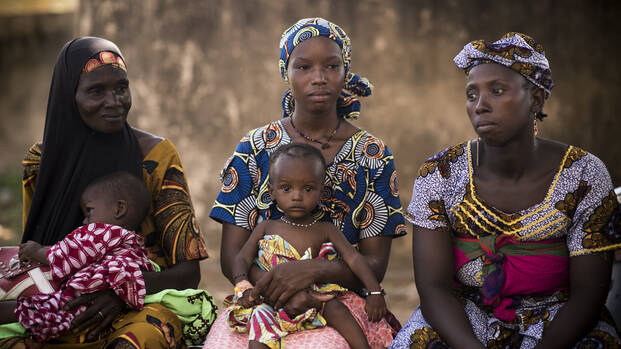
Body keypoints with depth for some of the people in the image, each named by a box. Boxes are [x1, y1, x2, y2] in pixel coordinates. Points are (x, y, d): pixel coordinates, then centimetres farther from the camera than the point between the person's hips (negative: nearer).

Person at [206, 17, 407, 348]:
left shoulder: (372, 155, 6)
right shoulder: (255, 147, 7)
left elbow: (375, 264, 1)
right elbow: (231, 256, 3)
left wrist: (312, 270, -19)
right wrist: (275, 288, -18)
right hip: (260, 298, 2)